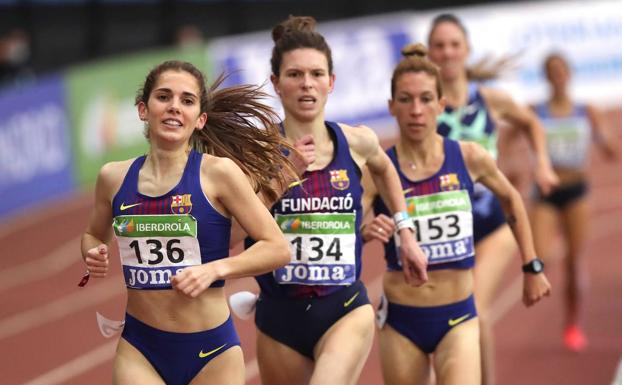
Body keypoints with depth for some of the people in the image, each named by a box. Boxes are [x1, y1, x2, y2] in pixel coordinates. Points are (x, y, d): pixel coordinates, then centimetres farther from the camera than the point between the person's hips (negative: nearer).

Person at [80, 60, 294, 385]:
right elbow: (93, 235, 21)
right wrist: (92, 253, -1)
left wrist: (216, 269, -19)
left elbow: (277, 248, -6)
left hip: (210, 348, -2)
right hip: (139, 348, 2)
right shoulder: (114, 177, 1)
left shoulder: (218, 173, -9)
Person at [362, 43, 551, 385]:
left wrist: (532, 268, 19)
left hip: (458, 317, 0)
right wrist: (365, 231, -35)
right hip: (401, 320, 0)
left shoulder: (469, 158, -3)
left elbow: (510, 199, 17)